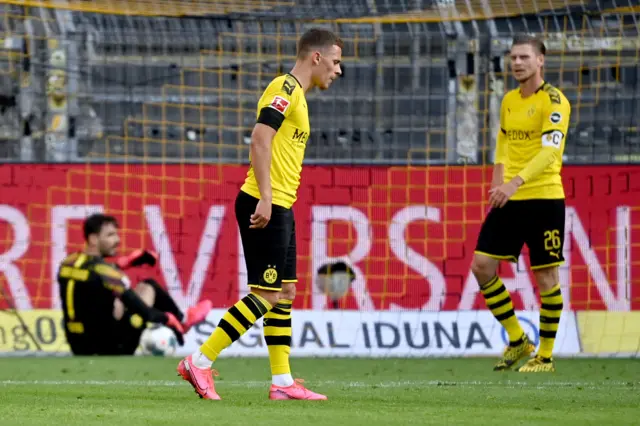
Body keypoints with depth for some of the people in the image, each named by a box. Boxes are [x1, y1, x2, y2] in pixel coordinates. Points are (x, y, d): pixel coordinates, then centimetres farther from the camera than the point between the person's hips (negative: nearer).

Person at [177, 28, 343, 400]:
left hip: (279, 208, 10)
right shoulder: (286, 87, -11)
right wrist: (265, 198, -25)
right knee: (265, 295, -10)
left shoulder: (297, 95, 19)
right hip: (266, 205, -10)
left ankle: (283, 382, 11)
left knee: (285, 293, 9)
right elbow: (261, 138, -21)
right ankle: (199, 363, -8)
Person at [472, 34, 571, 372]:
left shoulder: (554, 101, -10)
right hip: (508, 200, 7)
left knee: (546, 277, -1)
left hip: (544, 198, -7)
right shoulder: (509, 101, 12)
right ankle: (517, 341, 13)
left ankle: (545, 356, 10)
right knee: (481, 266, 0)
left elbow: (549, 150, -22)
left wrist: (516, 183, -32)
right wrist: (498, 184, 9)